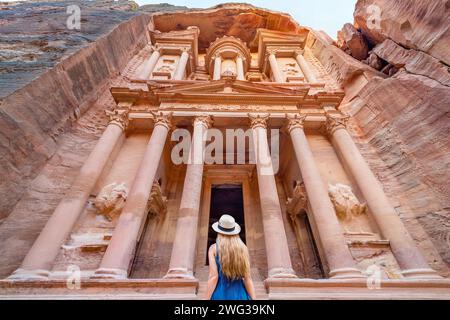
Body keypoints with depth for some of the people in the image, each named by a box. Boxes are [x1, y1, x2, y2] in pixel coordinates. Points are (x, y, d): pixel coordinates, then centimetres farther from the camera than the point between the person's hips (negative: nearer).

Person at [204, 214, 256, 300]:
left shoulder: (214, 248, -3)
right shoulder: (243, 248, 3)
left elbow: (213, 277, -9)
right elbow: (247, 278, 1)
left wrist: (207, 299, -5)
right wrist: (253, 299, 4)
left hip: (220, 294, -2)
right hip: (240, 294, 2)